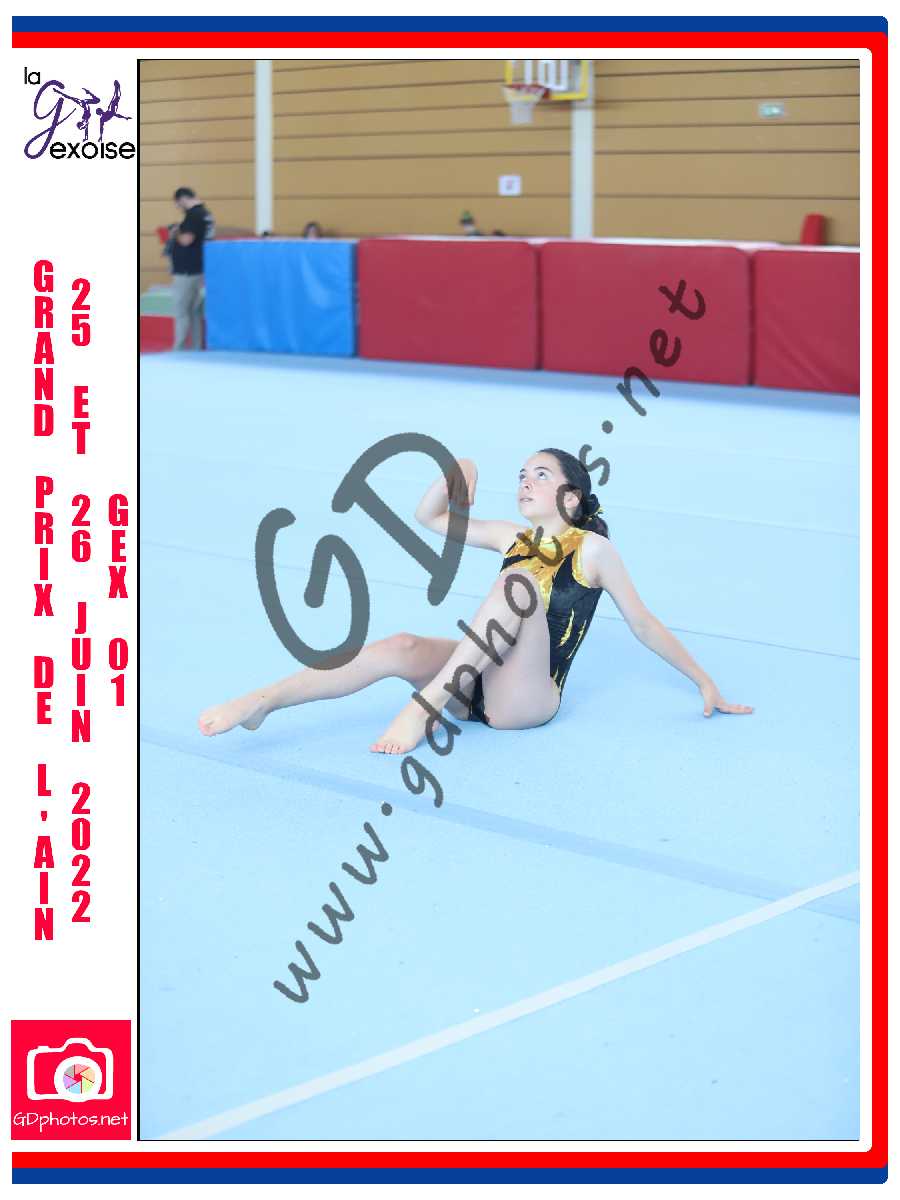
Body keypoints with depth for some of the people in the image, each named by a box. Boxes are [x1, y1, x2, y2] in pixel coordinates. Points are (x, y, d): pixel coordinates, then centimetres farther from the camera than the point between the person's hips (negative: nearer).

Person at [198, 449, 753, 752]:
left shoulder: (593, 548, 2)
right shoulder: (514, 538, 17)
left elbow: (645, 625, 6)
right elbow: (429, 518, 21)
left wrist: (707, 684, 7)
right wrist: (459, 472, 2)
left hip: (529, 697, -5)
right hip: (478, 687, 5)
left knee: (518, 582, -29)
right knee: (400, 647, -24)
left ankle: (424, 707, -39)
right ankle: (264, 701, -39)